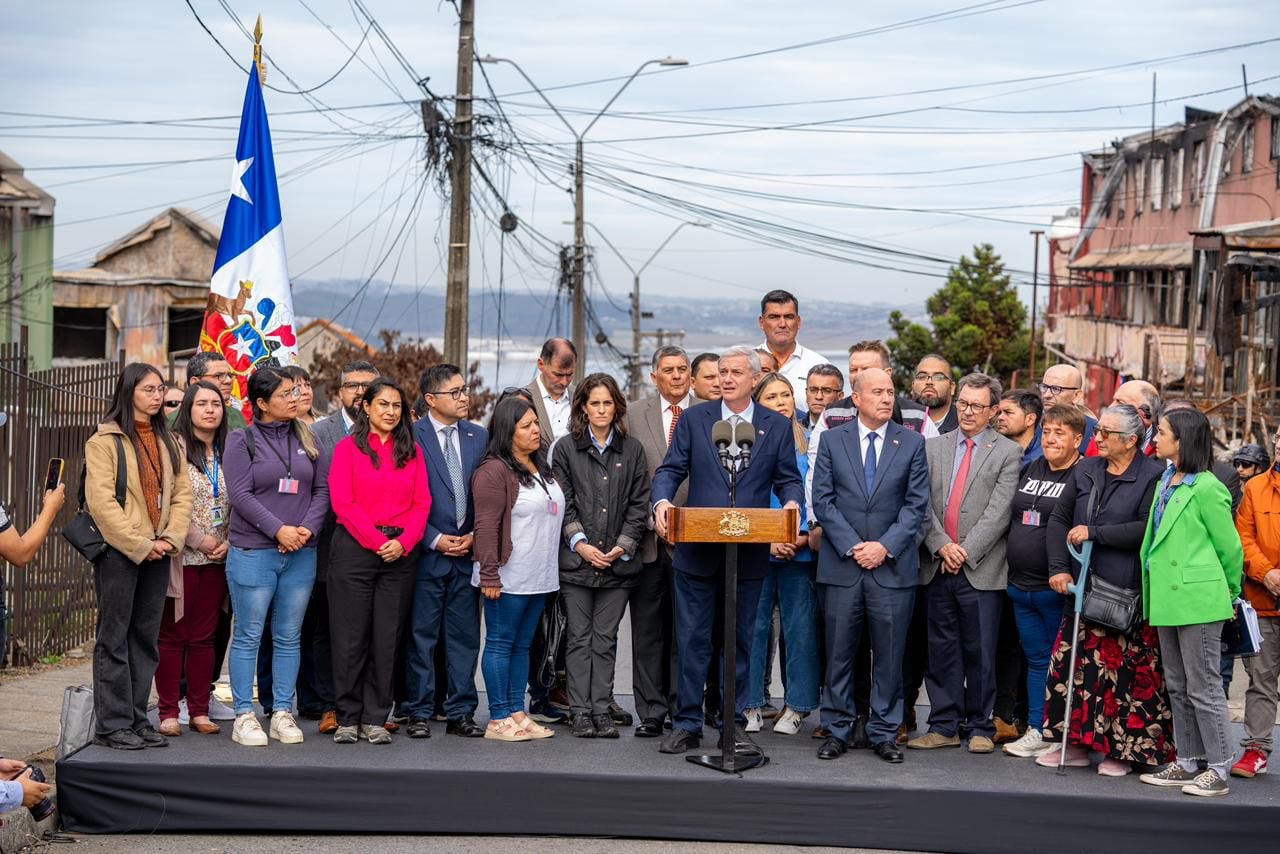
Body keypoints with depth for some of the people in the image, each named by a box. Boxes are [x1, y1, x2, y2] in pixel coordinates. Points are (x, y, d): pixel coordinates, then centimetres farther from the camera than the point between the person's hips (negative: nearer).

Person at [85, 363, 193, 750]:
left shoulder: (168, 441, 15)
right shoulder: (105, 441, -4)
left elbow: (182, 492, 10)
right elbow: (100, 501, -12)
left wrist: (171, 538, -6)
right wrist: (140, 545, -14)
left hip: (157, 553, 6)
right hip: (119, 551, -6)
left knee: (146, 639, 8)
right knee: (114, 640, -3)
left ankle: (137, 719, 13)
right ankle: (113, 725, 0)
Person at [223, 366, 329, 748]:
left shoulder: (307, 438, 11)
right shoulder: (242, 440, -1)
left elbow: (322, 489, 8)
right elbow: (240, 494, -9)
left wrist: (307, 528, -8)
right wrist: (278, 530, -16)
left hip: (301, 554, 4)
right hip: (252, 552, -4)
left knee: (289, 637, 7)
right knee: (248, 636, 0)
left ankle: (282, 713, 14)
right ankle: (244, 716, 5)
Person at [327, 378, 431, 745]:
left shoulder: (412, 451, 12)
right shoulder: (348, 447, 3)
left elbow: (422, 503, 6)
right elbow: (343, 503, -6)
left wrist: (403, 542, -10)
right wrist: (377, 542, -13)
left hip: (400, 553, 3)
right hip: (355, 548, -3)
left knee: (387, 638, 3)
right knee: (350, 636, -1)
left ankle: (375, 720, 10)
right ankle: (347, 718, 8)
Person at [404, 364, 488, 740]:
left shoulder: (479, 436, 10)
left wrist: (475, 535, -1)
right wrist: (435, 539, -10)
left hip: (469, 551, 4)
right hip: (426, 552, -4)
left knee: (465, 635, 7)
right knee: (422, 635, 1)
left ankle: (460, 713, 13)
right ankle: (419, 713, 8)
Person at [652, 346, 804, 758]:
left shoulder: (777, 426, 6)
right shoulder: (694, 419, 5)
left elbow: (789, 479, 7)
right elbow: (671, 469, 2)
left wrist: (792, 502, -15)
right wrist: (662, 500, -17)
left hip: (749, 553, 0)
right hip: (697, 550, 0)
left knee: (740, 641, 8)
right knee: (692, 640, 3)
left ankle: (733, 725, 17)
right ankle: (686, 723, 12)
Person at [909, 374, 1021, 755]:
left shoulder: (1007, 453, 1)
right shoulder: (933, 447, 12)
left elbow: (998, 512, -7)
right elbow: (923, 503, 4)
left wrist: (965, 550, -13)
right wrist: (941, 545, -9)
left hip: (981, 570, -3)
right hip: (937, 566, 3)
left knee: (980, 652, 2)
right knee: (942, 651, 8)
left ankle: (980, 727, 13)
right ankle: (944, 726, 15)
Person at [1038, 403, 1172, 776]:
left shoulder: (1153, 476, -5)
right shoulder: (1085, 470, 12)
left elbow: (1148, 530, -16)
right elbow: (1059, 520, 14)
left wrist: (1094, 533, -13)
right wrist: (1059, 568, 2)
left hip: (1129, 595, -5)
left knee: (1126, 672, -3)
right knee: (1070, 664, 5)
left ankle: (1123, 749, 9)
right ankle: (1076, 743, 16)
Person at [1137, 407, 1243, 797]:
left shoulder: (1206, 488, -14)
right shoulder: (1165, 483, 12)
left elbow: (1229, 545, -6)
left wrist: (1231, 591, 5)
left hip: (1197, 599, -9)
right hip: (1167, 597, 9)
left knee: (1203, 687, -4)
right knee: (1178, 687, 13)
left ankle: (1219, 769, 3)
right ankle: (1188, 762, 21)